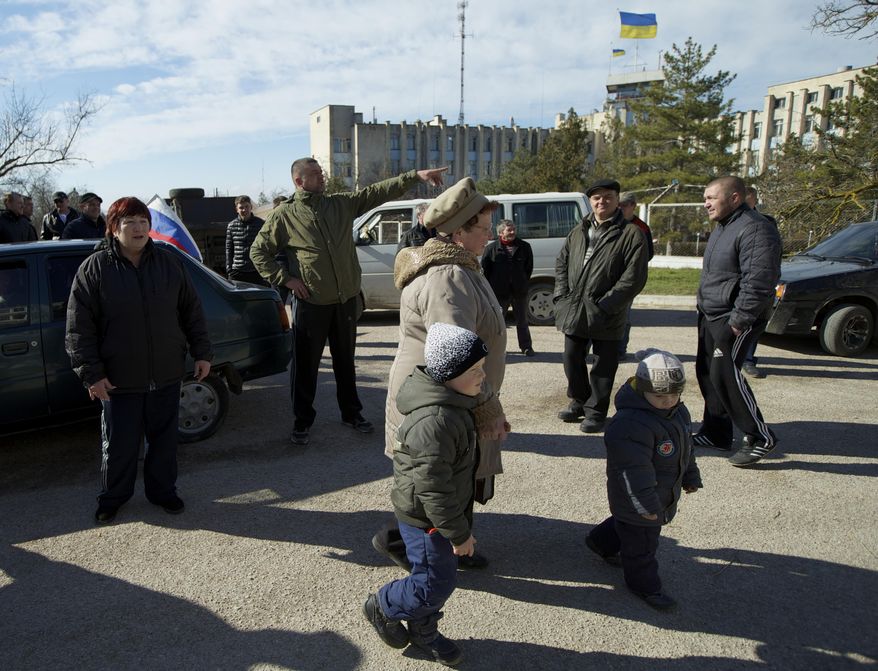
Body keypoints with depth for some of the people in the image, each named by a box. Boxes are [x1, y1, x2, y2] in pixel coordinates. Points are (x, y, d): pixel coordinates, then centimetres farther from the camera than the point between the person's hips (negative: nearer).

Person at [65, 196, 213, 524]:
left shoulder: (169, 262, 3)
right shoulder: (94, 269, -6)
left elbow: (192, 311, 7)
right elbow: (79, 327, -6)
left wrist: (202, 352, 4)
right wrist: (91, 373, -10)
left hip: (166, 374, 2)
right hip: (119, 379, -2)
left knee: (164, 438, 14)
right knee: (119, 444, 9)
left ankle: (162, 490, 33)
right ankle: (112, 497, 32)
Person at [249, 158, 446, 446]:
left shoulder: (342, 204, 5)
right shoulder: (284, 214, -4)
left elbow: (379, 191, 1)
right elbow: (258, 252, 1)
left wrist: (416, 175, -7)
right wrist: (285, 279, -9)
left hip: (346, 300, 4)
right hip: (310, 303, -3)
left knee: (345, 362, 17)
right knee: (305, 365, 5)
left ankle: (351, 413, 32)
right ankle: (302, 422, 20)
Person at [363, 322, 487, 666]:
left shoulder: (452, 403, -1)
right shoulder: (435, 423, -34)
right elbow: (433, 488, -30)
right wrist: (458, 533, -21)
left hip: (438, 510, 10)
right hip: (425, 518, -9)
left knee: (438, 578, 21)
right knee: (436, 583, 5)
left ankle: (423, 631, 42)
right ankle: (383, 606, 29)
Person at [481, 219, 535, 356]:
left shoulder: (524, 246, 4)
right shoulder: (491, 248, -4)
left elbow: (529, 267, 13)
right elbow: (484, 269, 0)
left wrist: (524, 282, 9)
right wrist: (492, 287, -1)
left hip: (519, 291, 2)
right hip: (499, 292, -2)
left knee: (522, 321, 11)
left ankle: (526, 347, 21)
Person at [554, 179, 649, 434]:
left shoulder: (632, 234, -5)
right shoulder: (578, 232, 13)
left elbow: (634, 278, -11)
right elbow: (561, 264, 17)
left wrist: (604, 305, -15)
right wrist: (562, 296, 3)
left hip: (606, 317, -5)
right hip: (574, 312, 5)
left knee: (603, 366, 5)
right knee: (572, 360, 14)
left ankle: (596, 412, 20)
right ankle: (579, 402, 34)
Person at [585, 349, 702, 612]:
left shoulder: (679, 412, -2)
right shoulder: (632, 423, -35)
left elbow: (686, 447, 14)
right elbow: (634, 469, -34)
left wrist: (691, 477, 21)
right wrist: (645, 502, -32)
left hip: (663, 493, 9)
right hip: (636, 498, -9)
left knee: (626, 525, 29)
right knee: (641, 543, 9)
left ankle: (601, 542, 53)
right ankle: (644, 584, 29)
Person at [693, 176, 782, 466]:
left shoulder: (754, 229, -18)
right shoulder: (722, 228, 16)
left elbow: (758, 281, -24)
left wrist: (738, 320, -23)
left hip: (733, 319, -10)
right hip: (710, 316, 10)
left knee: (724, 373, -11)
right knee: (706, 372, 12)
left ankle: (759, 437, 4)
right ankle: (716, 433, 24)